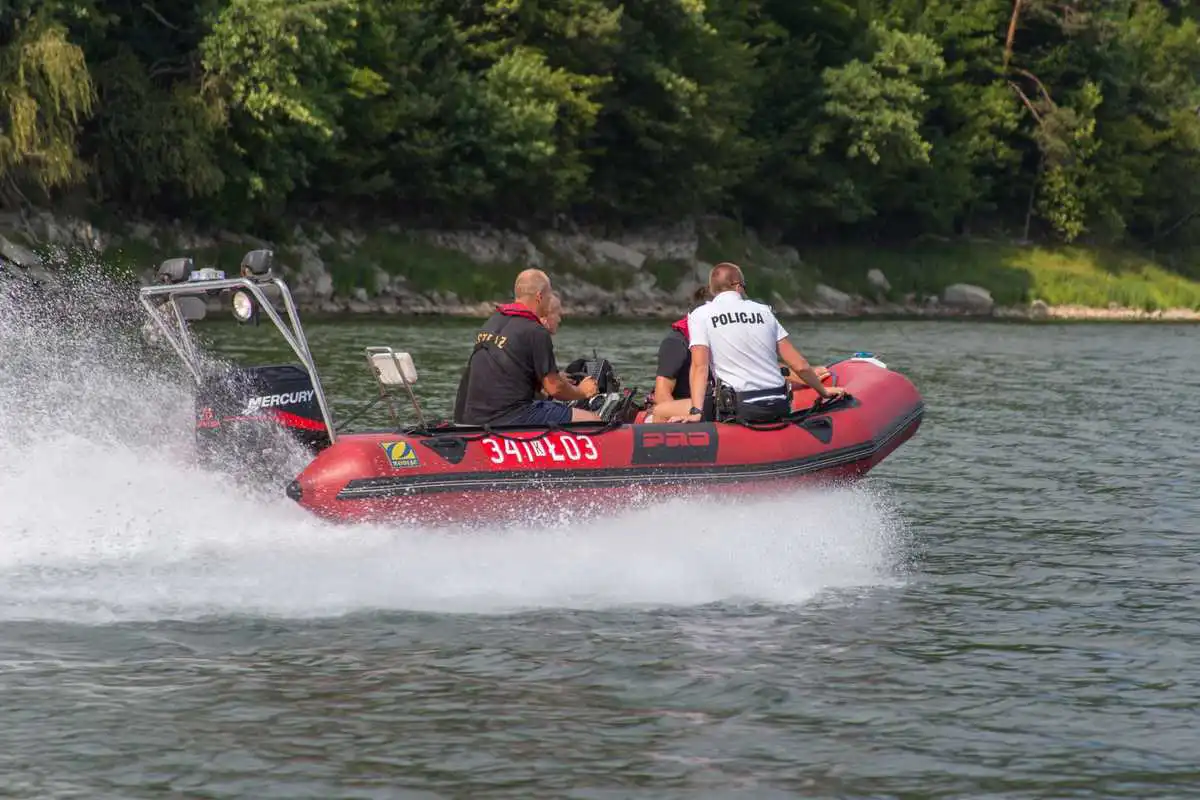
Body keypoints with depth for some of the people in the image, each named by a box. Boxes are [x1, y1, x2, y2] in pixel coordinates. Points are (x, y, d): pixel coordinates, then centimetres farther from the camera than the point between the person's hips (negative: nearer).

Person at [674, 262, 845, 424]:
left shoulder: (700, 315, 6)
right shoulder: (763, 311, 15)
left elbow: (700, 367, -8)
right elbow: (800, 366, 14)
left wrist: (696, 413, -15)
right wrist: (824, 391, 28)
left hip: (740, 410, -4)